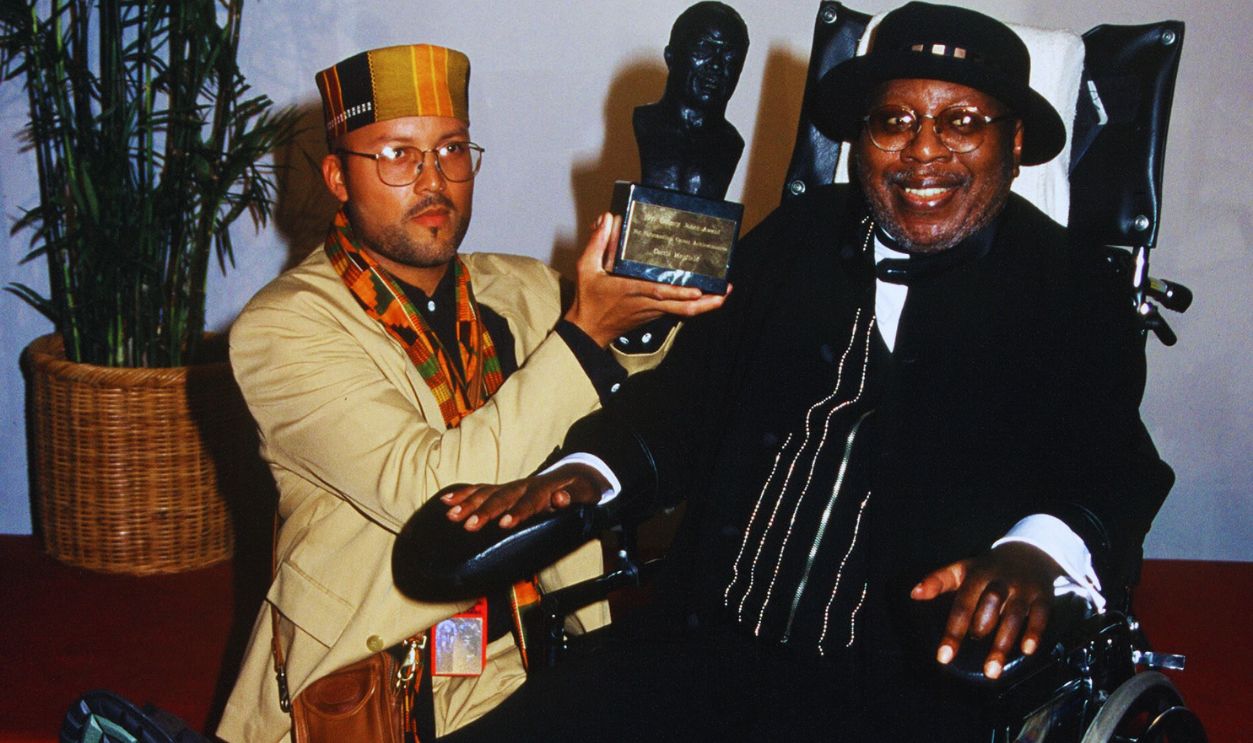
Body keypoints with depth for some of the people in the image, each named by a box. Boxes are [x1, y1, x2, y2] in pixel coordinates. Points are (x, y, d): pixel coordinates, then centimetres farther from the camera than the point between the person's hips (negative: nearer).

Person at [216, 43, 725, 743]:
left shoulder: (528, 291, 12)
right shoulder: (284, 326, -7)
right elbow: (427, 494, -19)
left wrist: (644, 304, -9)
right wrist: (586, 332, -21)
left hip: (535, 667, 3)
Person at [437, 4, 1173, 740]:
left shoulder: (1076, 295, 4)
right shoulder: (795, 238, 15)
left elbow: (1112, 472, -6)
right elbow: (692, 387, 14)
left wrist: (1034, 553, -28)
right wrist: (586, 471, -5)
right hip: (705, 646, 4)